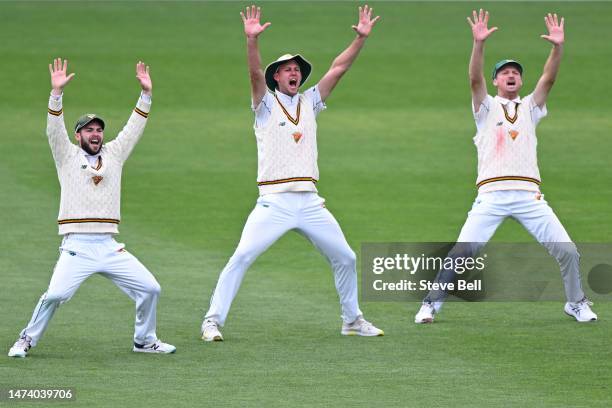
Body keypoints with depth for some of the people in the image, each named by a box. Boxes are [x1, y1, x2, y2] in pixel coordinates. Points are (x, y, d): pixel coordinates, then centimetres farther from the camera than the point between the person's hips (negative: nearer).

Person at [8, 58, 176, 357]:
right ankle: (27, 340, -3)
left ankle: (145, 341, 18)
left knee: (150, 289, -1)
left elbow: (134, 128, 13)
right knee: (55, 294, -22)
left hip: (109, 248, 4)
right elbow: (54, 129, -7)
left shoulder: (113, 155, 17)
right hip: (77, 247, -4)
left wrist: (146, 93, 2)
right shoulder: (68, 156, 7)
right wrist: (57, 92, -20)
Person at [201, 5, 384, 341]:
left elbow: (338, 69, 10)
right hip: (274, 202, -4)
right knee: (242, 257, -16)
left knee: (345, 258, 6)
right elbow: (255, 72, -13)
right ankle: (212, 321, -12)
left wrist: (361, 38, -1)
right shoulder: (266, 104, 5)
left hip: (309, 203, 5)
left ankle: (353, 320, 22)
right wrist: (251, 39, -30)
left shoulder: (309, 102, 16)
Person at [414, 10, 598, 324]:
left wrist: (557, 48, -12)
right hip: (492, 194, -2)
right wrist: (479, 44, -20)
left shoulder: (530, 108, 20)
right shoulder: (487, 107, 15)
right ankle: (431, 303, 2)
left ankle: (576, 304, 15)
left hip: (528, 194, 2)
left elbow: (548, 79, 5)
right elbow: (475, 79, -4)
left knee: (566, 251, -6)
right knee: (461, 253, -13)